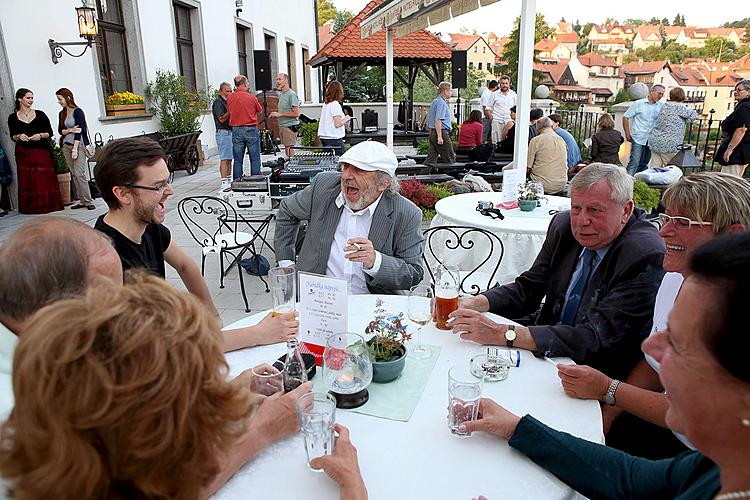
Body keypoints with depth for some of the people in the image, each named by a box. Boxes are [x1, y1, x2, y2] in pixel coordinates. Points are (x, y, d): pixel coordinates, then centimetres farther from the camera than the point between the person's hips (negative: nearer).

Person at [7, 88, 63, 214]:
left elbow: (50, 133, 6)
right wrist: (19, 136, -10)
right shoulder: (13, 117, 6)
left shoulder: (40, 114, 5)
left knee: (44, 179, -4)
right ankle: (31, 207, 6)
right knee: (27, 180, 1)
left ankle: (47, 204, 5)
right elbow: (12, 136, 11)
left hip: (41, 151, -1)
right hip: (23, 153, 1)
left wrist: (40, 135, -13)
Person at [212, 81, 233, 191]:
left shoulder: (227, 102, 20)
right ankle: (224, 183, -13)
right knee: (224, 159, -12)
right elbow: (221, 119, -17)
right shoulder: (218, 102, -8)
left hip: (230, 132, 9)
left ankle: (229, 181, 15)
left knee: (229, 159, 10)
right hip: (223, 132, -9)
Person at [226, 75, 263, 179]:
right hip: (251, 130, -3)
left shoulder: (229, 98, 1)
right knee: (255, 159, 3)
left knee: (237, 160, 8)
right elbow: (260, 110, 5)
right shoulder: (251, 97, -8)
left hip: (236, 130, 4)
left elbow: (229, 111, 12)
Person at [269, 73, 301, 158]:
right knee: (286, 151, 12)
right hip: (283, 126, 9)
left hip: (290, 126, -9)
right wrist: (275, 114, 11)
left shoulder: (291, 94, -11)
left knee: (289, 152, -11)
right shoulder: (280, 94, 17)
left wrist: (280, 114, -17)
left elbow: (296, 113, -17)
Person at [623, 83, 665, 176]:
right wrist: (627, 135, -1)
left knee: (644, 165, 10)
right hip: (638, 139, -4)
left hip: (651, 140, 4)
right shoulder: (638, 104, -1)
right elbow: (625, 117, 2)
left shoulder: (662, 106, 7)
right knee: (634, 162, -12)